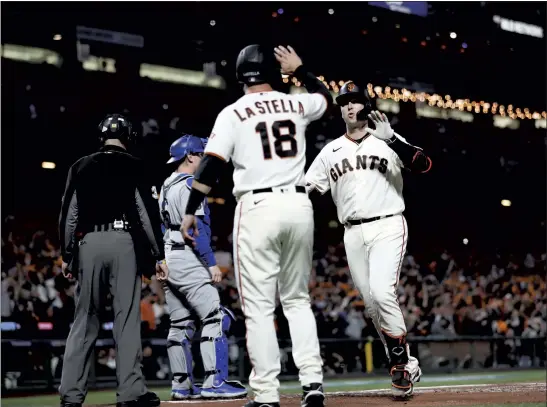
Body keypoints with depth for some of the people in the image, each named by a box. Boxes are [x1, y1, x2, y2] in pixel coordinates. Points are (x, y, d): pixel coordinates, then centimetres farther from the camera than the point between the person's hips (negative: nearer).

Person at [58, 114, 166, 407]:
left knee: (84, 319, 6)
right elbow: (148, 212, -1)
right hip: (123, 242, -3)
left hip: (88, 243, 3)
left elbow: (68, 214, 9)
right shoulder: (132, 166, 3)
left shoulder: (80, 167, 12)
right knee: (126, 318, -3)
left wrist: (67, 255, 14)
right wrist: (158, 254, 2)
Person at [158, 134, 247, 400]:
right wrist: (212, 263, -19)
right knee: (215, 317, -12)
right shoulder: (189, 184, -8)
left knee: (180, 324, 11)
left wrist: (163, 262, 21)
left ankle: (181, 385, 11)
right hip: (187, 259, -10)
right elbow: (196, 226, -17)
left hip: (167, 259, 10)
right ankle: (214, 382, -18)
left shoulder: (166, 188, 20)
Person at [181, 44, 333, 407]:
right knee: (297, 299, 16)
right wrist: (300, 69, 35)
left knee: (259, 307, 0)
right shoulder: (295, 105, 10)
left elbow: (211, 166, -7)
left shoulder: (233, 113, 0)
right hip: (299, 205, 4)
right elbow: (327, 97, 33)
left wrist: (191, 211, -3)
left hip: (258, 208, -4)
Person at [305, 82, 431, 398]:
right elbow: (306, 190, 10)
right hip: (353, 233, 5)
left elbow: (423, 165, -13)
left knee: (382, 293, -22)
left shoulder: (387, 142, 2)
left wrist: (391, 138, -25)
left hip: (387, 227, -5)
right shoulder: (331, 151, 13)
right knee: (372, 304, 5)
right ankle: (405, 366, 17)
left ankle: (401, 362, -9)